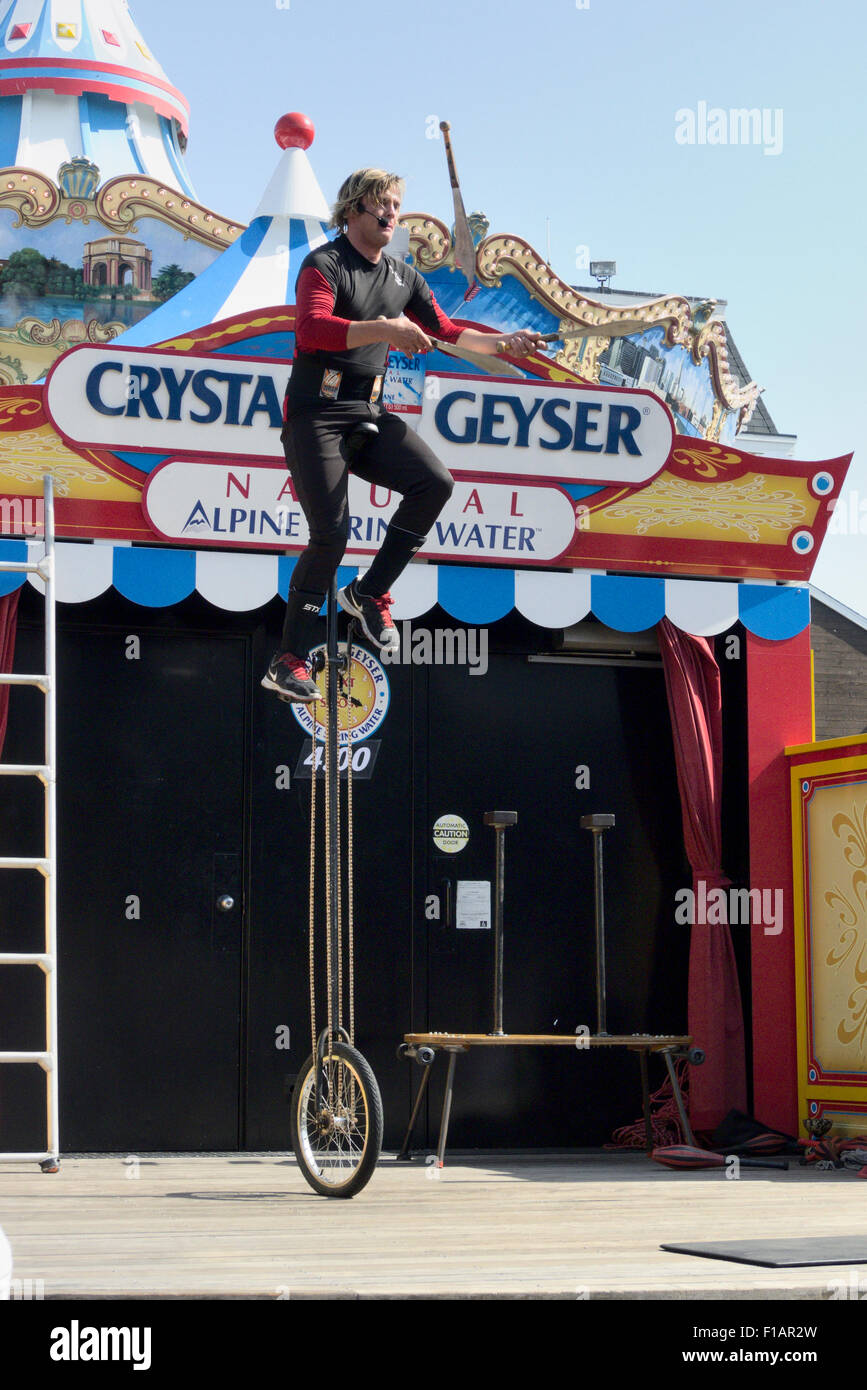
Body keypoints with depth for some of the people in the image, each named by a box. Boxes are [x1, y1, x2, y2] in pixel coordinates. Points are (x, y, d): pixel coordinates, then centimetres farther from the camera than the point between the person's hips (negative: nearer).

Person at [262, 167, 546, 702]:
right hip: (316, 412, -6)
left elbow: (446, 331, 21)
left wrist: (505, 342, 8)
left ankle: (369, 593, -3)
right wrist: (382, 329, -33)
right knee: (331, 532, -16)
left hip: (370, 415, 6)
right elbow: (312, 329, -24)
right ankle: (290, 660, -6)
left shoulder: (404, 277, 16)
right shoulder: (324, 265, -6)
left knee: (436, 482, -18)